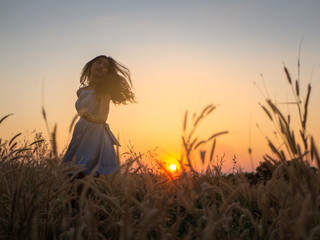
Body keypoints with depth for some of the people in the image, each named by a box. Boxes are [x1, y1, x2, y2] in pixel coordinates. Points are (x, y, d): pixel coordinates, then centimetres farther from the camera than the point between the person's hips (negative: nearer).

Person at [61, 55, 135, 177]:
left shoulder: (103, 90, -5)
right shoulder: (81, 91, 14)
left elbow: (103, 116, -19)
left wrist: (91, 117, -37)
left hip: (96, 135, -6)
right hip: (80, 136, 6)